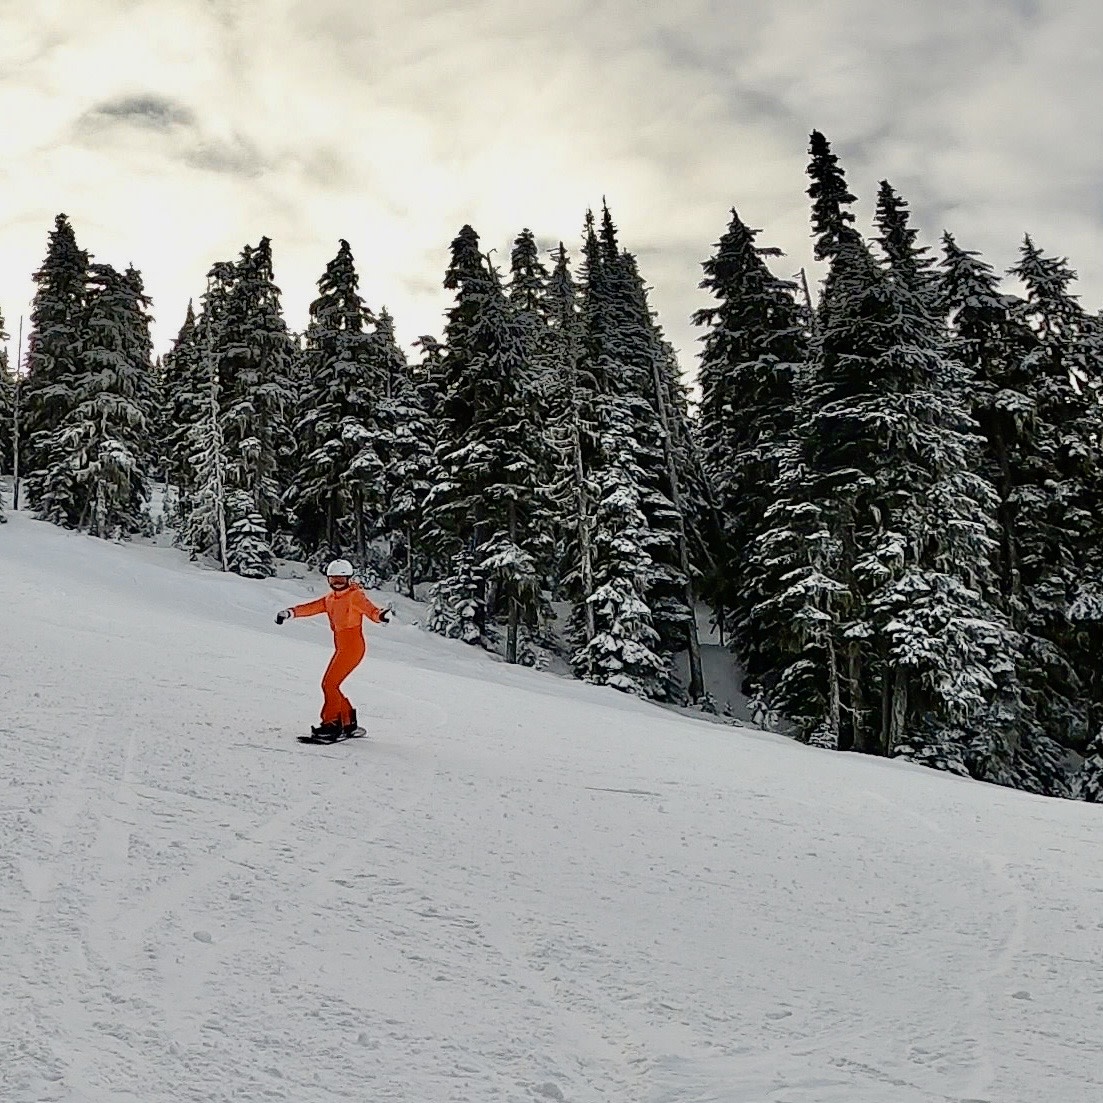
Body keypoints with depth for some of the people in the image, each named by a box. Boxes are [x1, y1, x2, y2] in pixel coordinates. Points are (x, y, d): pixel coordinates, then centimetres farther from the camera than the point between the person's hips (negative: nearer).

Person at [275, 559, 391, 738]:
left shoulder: (355, 595, -9)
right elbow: (311, 607, 10)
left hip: (352, 647, -8)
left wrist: (381, 615, -45)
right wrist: (291, 612, -3)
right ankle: (349, 722, 18)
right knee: (330, 685, 9)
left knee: (329, 684, -12)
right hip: (341, 647, 8)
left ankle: (331, 723, -6)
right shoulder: (330, 598, 12)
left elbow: (370, 610, -23)